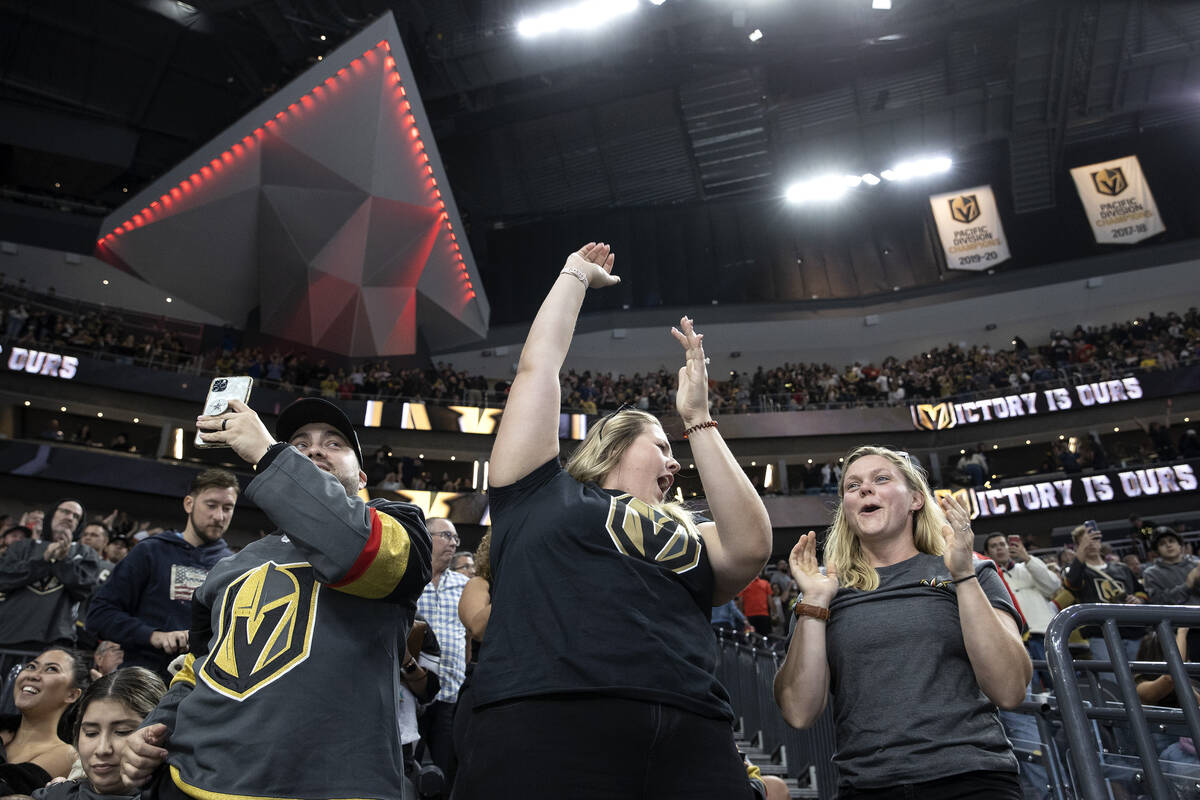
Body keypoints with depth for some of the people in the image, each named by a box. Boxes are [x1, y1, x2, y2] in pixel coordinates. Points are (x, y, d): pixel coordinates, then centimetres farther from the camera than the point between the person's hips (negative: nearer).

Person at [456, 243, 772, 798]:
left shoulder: (687, 534, 25)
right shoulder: (542, 495, 16)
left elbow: (751, 547, 5)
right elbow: (537, 368, 16)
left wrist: (698, 421, 10)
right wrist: (575, 276, 28)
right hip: (542, 731, -3)